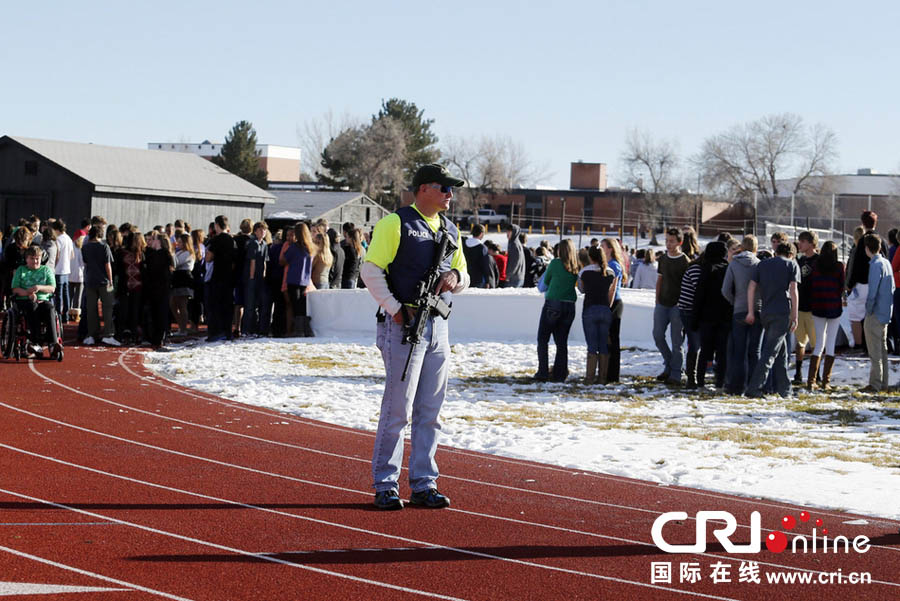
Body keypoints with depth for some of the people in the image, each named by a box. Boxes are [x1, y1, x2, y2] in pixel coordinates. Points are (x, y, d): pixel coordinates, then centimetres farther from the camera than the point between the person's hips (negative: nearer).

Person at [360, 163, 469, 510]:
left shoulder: (450, 231, 18)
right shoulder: (395, 224, -4)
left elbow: (464, 277, 24)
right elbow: (371, 270, -9)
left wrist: (455, 277, 0)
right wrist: (396, 309, -15)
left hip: (438, 327, 7)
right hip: (403, 326, -7)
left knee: (431, 410, 8)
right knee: (398, 409, -6)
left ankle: (423, 484, 14)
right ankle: (385, 485, 1)